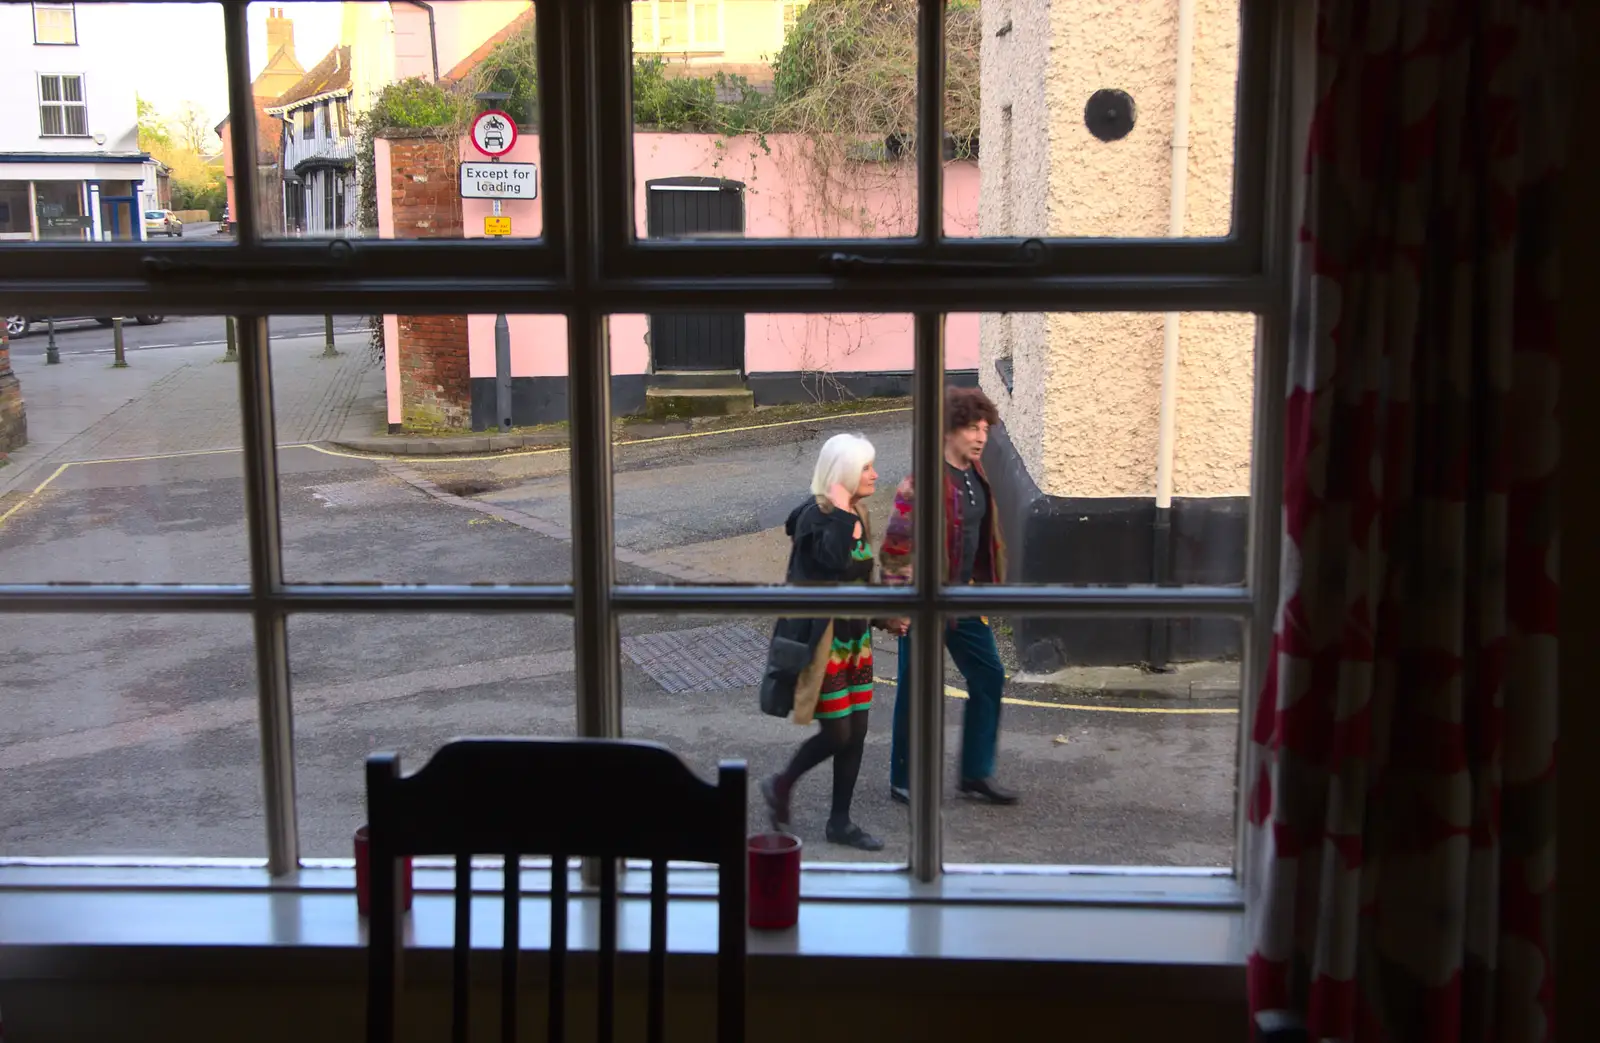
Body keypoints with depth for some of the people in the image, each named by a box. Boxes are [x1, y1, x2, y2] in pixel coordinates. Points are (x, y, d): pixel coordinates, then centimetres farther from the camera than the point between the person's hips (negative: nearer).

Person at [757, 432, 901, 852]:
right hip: (824, 640, -8)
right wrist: (840, 511, -30)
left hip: (856, 638, 8)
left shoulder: (857, 516, 7)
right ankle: (780, 787, 23)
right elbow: (834, 558, -40)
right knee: (837, 734, -2)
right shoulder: (815, 516, -19)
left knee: (857, 732, 9)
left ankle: (840, 822, 21)